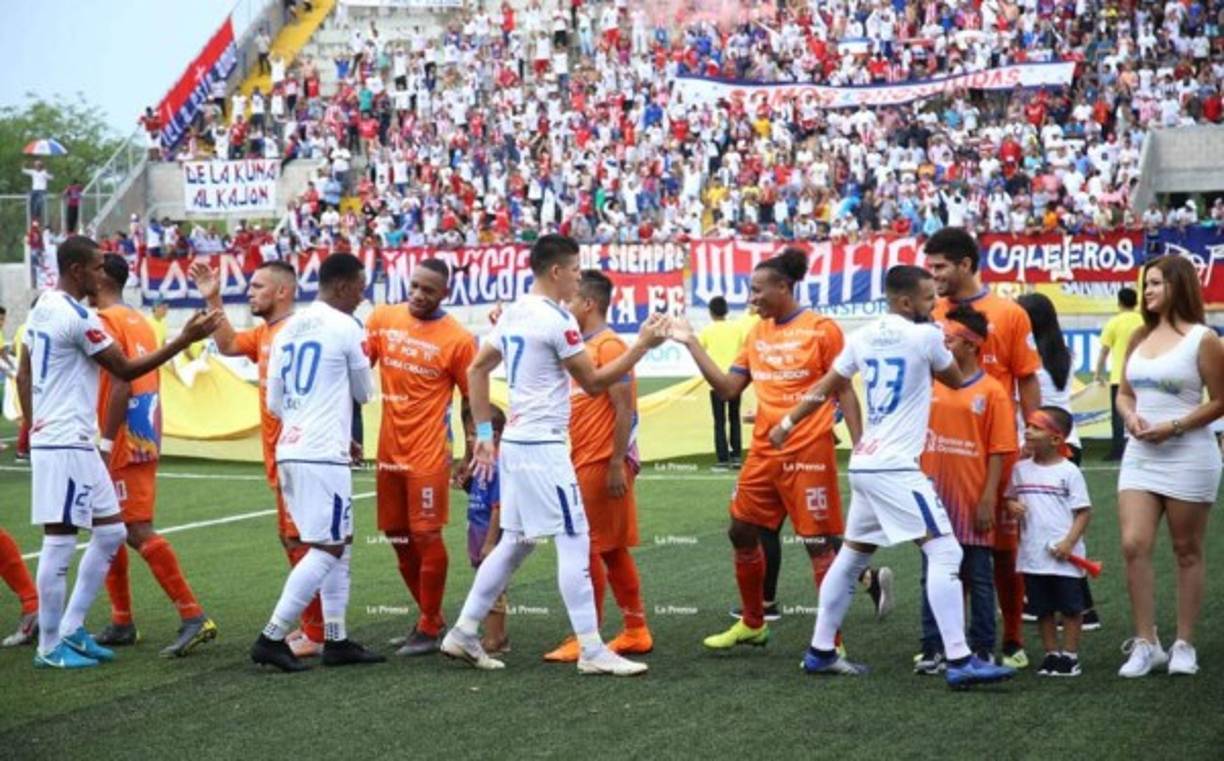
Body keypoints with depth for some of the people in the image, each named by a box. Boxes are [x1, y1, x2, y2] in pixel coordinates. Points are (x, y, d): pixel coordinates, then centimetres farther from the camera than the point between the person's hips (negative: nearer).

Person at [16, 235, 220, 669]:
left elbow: (23, 376, 19)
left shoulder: (41, 309, 13)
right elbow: (126, 371, -11)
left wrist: (32, 426, 23)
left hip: (57, 439, 10)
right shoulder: (79, 318, -16)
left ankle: (70, 629, 17)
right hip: (66, 445, -10)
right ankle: (50, 648, 3)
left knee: (110, 533, 14)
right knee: (60, 541, -3)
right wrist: (185, 339, -10)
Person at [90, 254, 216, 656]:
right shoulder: (140, 322, 17)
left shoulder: (106, 322, -11)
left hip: (122, 444, -9)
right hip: (145, 440, 9)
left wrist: (106, 443, -20)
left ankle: (194, 617, -16)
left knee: (138, 531, -11)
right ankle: (122, 623, 20)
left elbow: (120, 385, -20)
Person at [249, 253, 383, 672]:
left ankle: (336, 639, 15)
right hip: (323, 454, -8)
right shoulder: (346, 327, -7)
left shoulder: (288, 328, 14)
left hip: (290, 450, 8)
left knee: (340, 544, 15)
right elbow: (364, 393, 5)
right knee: (327, 549, -4)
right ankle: (272, 638, -8)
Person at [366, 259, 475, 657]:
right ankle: (430, 617, 27)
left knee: (426, 536, -5)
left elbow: (472, 400, -3)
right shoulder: (383, 319, 3)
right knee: (398, 536, 13)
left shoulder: (458, 339, -10)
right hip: (389, 450, 6)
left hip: (428, 454, -6)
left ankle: (429, 629, 7)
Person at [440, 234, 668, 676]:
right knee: (574, 541, -5)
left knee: (515, 542, 16)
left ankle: (463, 634, 19)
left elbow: (477, 369, 16)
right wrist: (643, 346, -4)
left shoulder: (513, 314, 11)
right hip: (542, 446, -9)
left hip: (515, 442, 9)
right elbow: (593, 384, -10)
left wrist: (484, 433, 18)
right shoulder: (557, 320, -15)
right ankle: (591, 651, -4)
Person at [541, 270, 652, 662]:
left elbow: (624, 410, -17)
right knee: (612, 550, 12)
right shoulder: (582, 346, 14)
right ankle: (636, 631, 18)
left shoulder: (609, 345, -13)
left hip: (602, 464, -9)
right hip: (583, 462, 9)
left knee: (588, 548, -5)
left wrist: (617, 465, -21)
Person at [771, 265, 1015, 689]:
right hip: (895, 468, -8)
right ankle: (959, 661, -17)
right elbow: (957, 383, 9)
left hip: (864, 464, 8)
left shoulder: (863, 337, 10)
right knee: (944, 553, -10)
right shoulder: (925, 337, -8)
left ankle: (820, 652, 26)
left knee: (852, 555, 19)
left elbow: (824, 389, 19)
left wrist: (787, 423, 33)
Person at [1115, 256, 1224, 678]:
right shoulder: (1140, 337, 12)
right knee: (1133, 545, -7)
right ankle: (1145, 644, -1)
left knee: (1187, 552, 4)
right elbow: (1124, 393, 18)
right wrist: (1130, 417, -4)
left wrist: (1174, 427, -16)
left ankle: (1184, 645, 12)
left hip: (1187, 456, -5)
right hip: (1140, 456, 5)